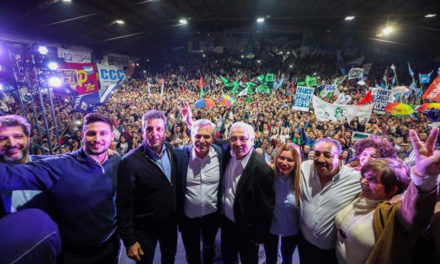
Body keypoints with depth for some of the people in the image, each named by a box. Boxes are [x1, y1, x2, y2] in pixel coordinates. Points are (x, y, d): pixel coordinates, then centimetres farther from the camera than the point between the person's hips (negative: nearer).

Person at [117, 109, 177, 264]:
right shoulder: (130, 162, -24)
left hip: (170, 222, 5)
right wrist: (129, 241, -13)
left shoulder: (170, 150, -8)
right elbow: (124, 205, -18)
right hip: (145, 228, -4)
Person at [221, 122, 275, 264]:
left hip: (247, 230, -5)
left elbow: (266, 209, -20)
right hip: (226, 223, 5)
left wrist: (258, 237, -10)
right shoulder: (228, 154, -12)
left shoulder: (262, 170, -29)